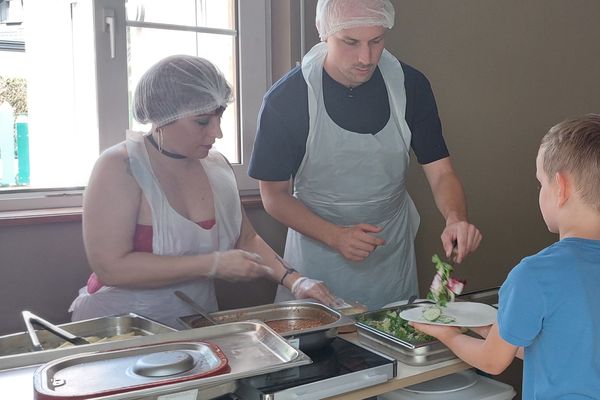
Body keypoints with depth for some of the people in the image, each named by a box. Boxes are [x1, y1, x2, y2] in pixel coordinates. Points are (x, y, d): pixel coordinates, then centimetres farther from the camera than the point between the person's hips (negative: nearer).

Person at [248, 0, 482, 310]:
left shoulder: (410, 85, -9)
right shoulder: (285, 99, -17)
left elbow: (440, 172, -7)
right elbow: (274, 194, -10)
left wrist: (455, 218, -28)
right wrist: (335, 236, -24)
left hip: (393, 258, 3)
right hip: (319, 255, -2)